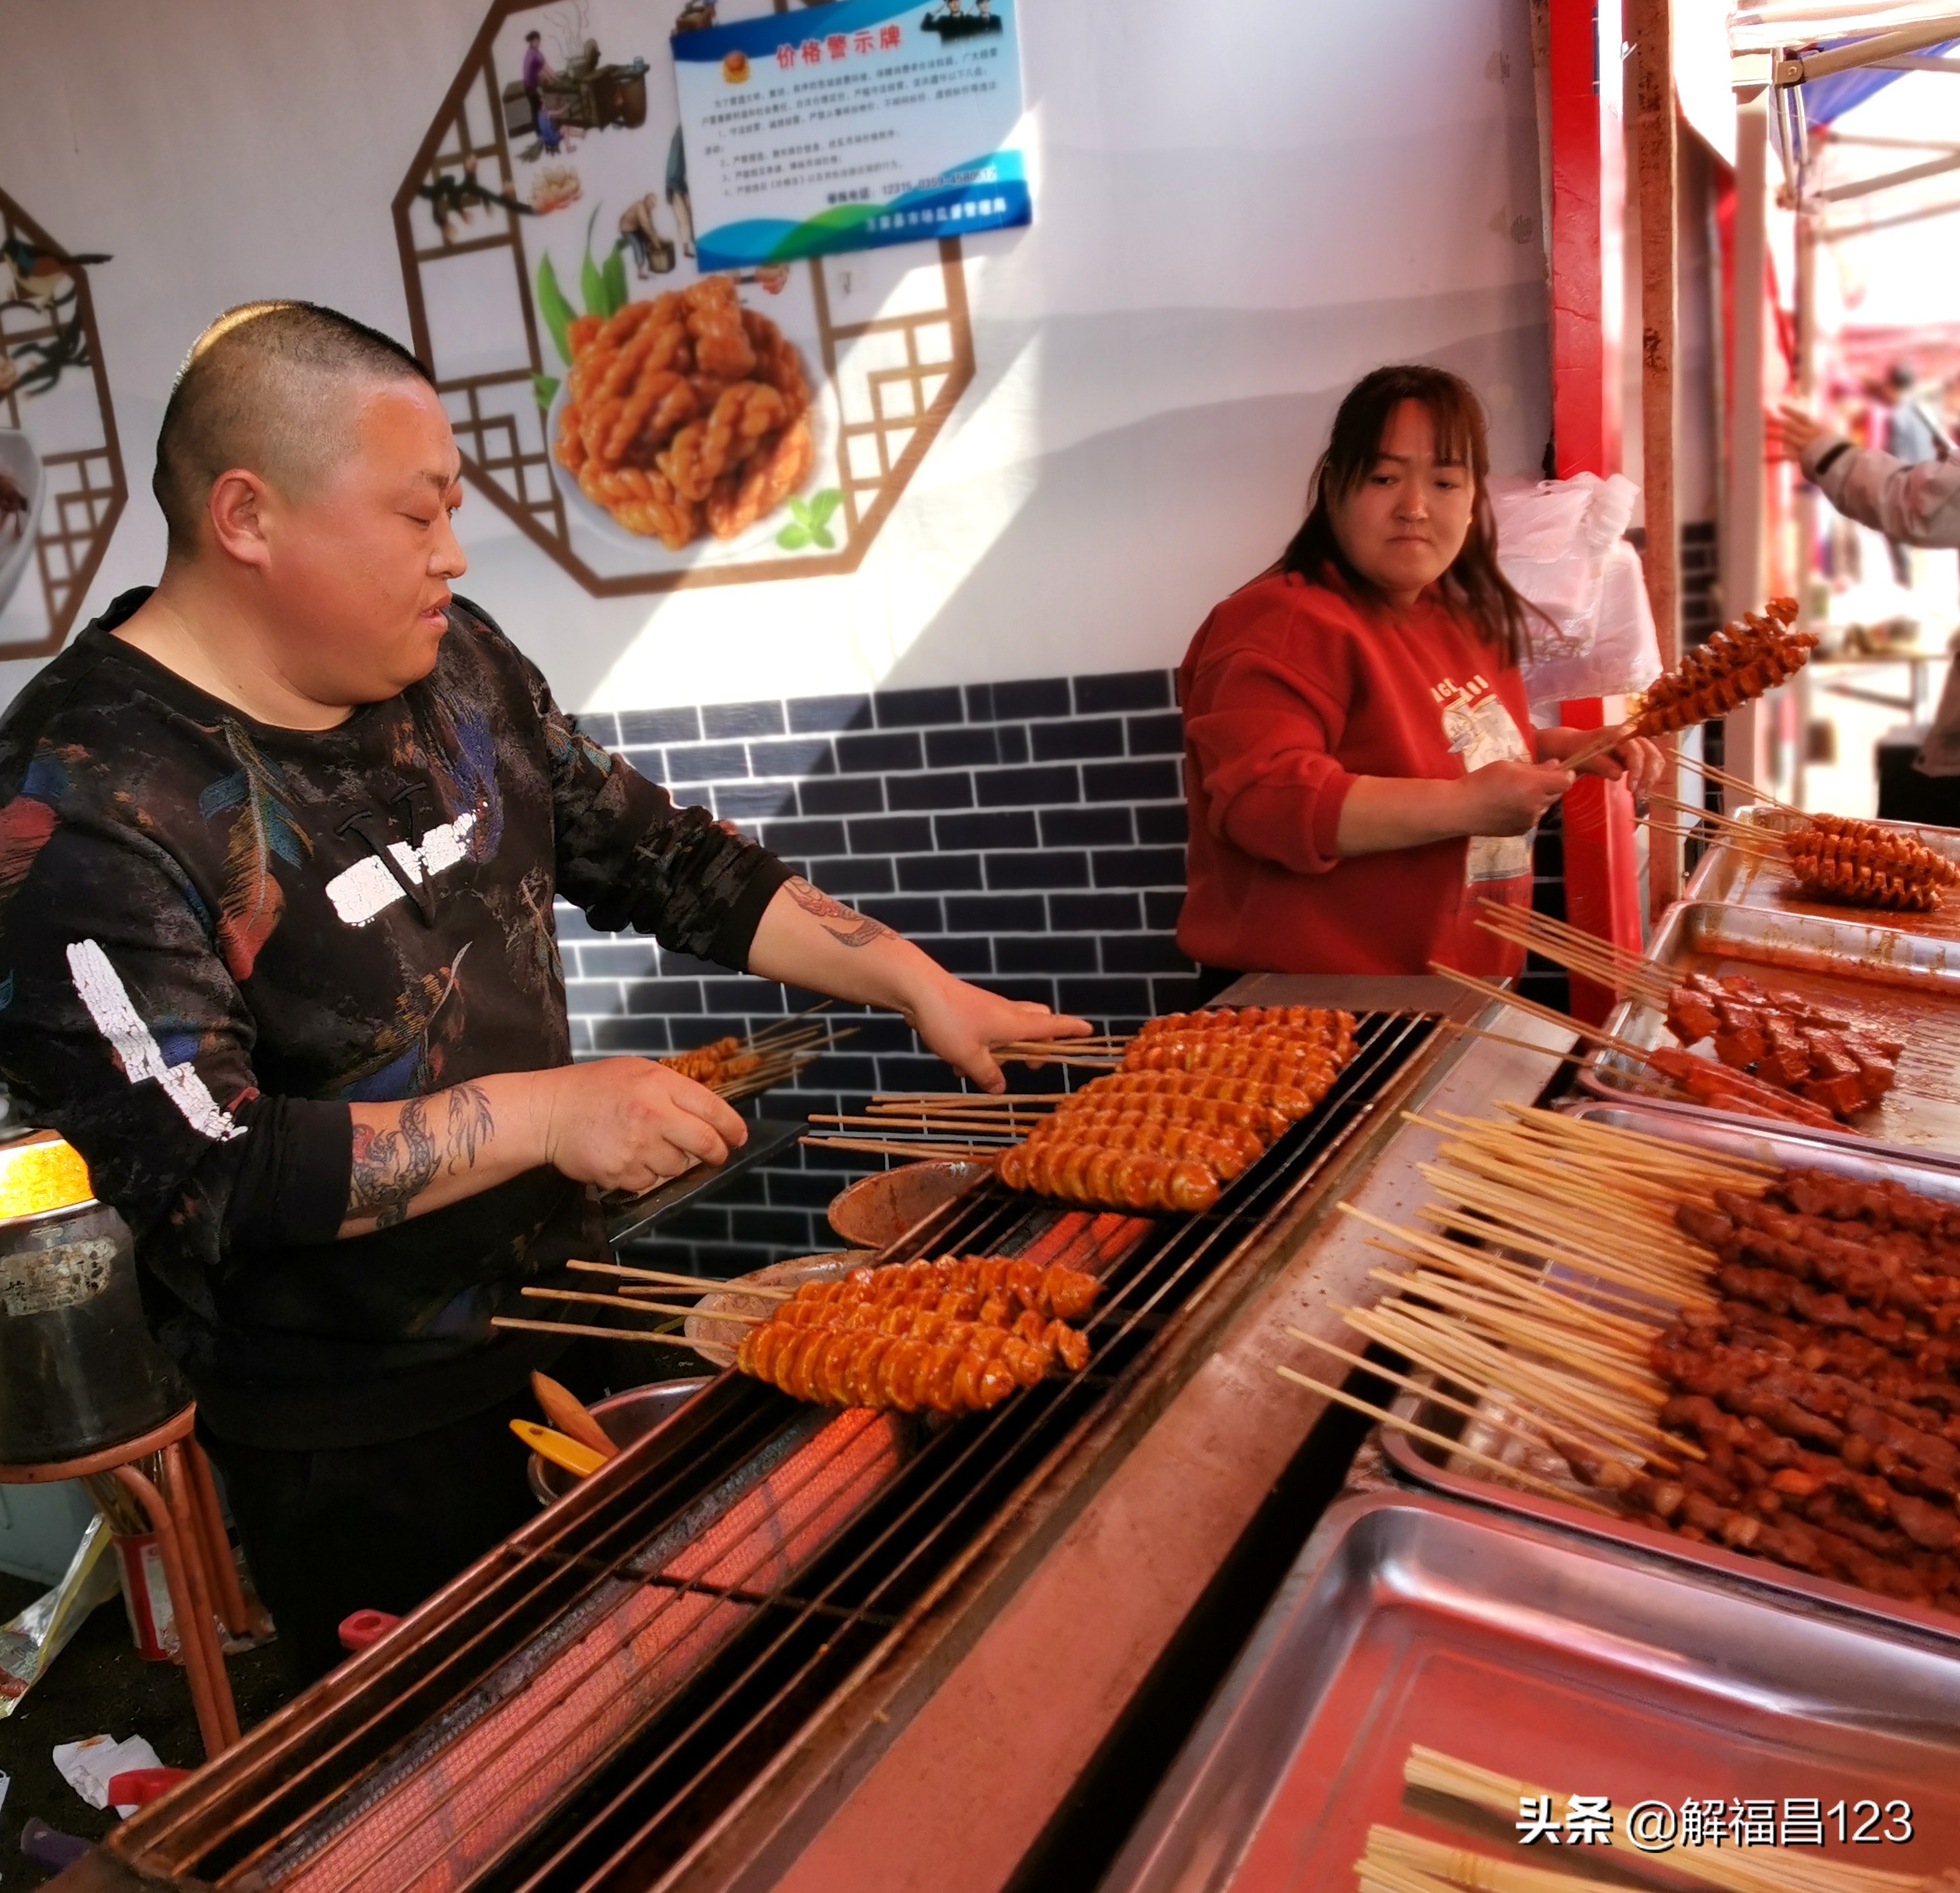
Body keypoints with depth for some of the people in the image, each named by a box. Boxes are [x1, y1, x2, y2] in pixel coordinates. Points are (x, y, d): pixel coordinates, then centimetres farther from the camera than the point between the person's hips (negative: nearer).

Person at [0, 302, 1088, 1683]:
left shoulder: (454, 661, -1)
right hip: (352, 1439, -6)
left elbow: (658, 859, 6)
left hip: (563, 1303, 7)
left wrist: (918, 982, 1)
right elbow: (206, 1176, -25)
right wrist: (543, 1114, -27)